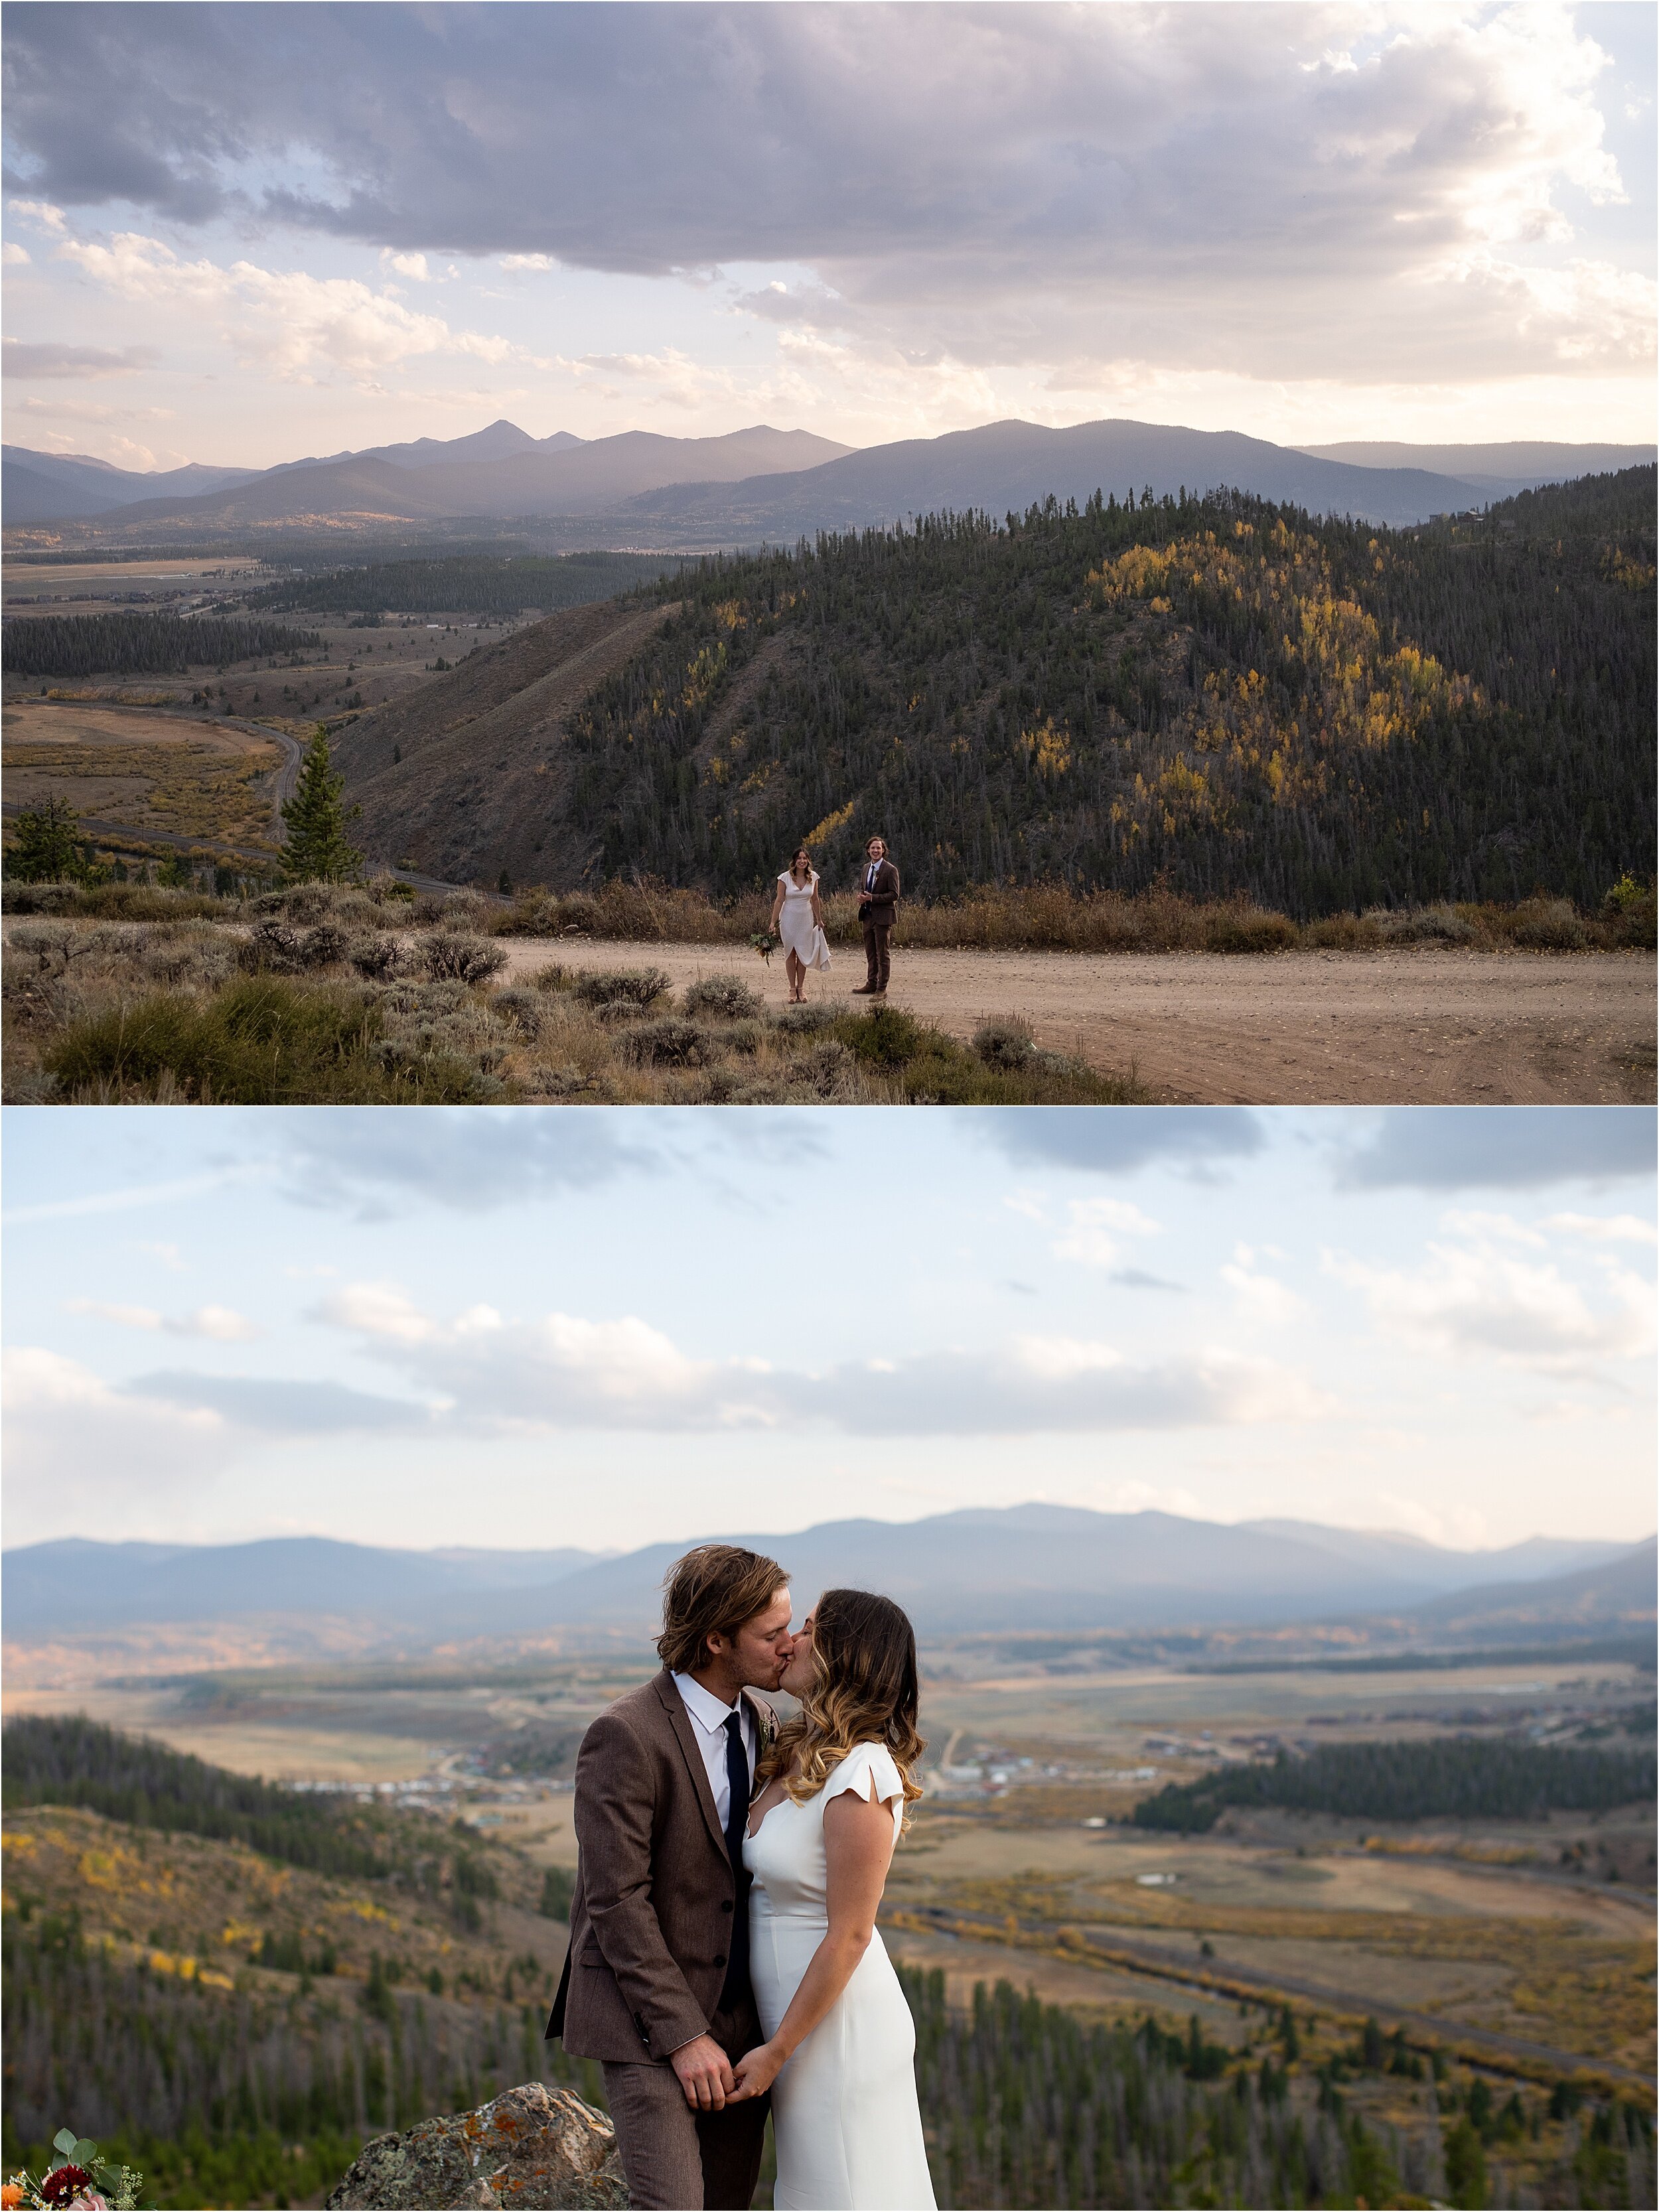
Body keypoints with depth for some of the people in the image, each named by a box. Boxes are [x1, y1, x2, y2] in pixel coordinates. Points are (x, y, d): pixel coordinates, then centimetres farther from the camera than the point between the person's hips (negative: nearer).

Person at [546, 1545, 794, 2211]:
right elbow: (616, 1901, -18)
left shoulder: (760, 1721, 7)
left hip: (740, 2016, 7)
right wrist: (683, 2035, -18)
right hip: (648, 2020, -7)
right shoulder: (627, 1737, -17)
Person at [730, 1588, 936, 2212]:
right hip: (795, 2013, 9)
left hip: (839, 2020, -9)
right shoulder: (796, 1755, 5)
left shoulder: (859, 1777, -22)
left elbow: (849, 1935, -21)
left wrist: (776, 2052, -16)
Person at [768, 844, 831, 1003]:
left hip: (806, 918, 2)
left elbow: (814, 900, 10)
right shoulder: (785, 878, -11)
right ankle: (792, 990, 8)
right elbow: (779, 901, -8)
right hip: (789, 918, -2)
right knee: (791, 953, 3)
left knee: (803, 954, 3)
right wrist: (773, 922, -11)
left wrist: (819, 919, 16)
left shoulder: (813, 877, -1)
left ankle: (801, 989, 11)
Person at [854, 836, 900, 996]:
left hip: (883, 916, -7)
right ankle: (872, 984, 26)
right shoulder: (866, 868, 10)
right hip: (868, 915, 7)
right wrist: (861, 896, 0)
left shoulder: (890, 870, -12)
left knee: (882, 954, -2)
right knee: (870, 953, 16)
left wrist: (872, 898, -22)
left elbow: (894, 895, -15)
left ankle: (882, 989, 2)